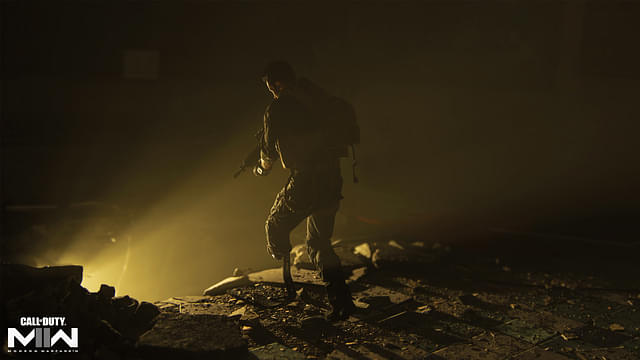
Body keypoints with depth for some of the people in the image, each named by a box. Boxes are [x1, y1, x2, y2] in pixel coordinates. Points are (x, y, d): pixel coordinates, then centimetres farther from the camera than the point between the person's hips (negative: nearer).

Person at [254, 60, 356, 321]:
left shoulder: (277, 108, -5)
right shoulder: (316, 99, 11)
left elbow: (269, 151, 5)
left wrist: (263, 168, 28)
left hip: (304, 182, -6)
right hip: (332, 180, 6)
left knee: (276, 226, 18)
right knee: (319, 242, 16)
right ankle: (342, 300, 7)